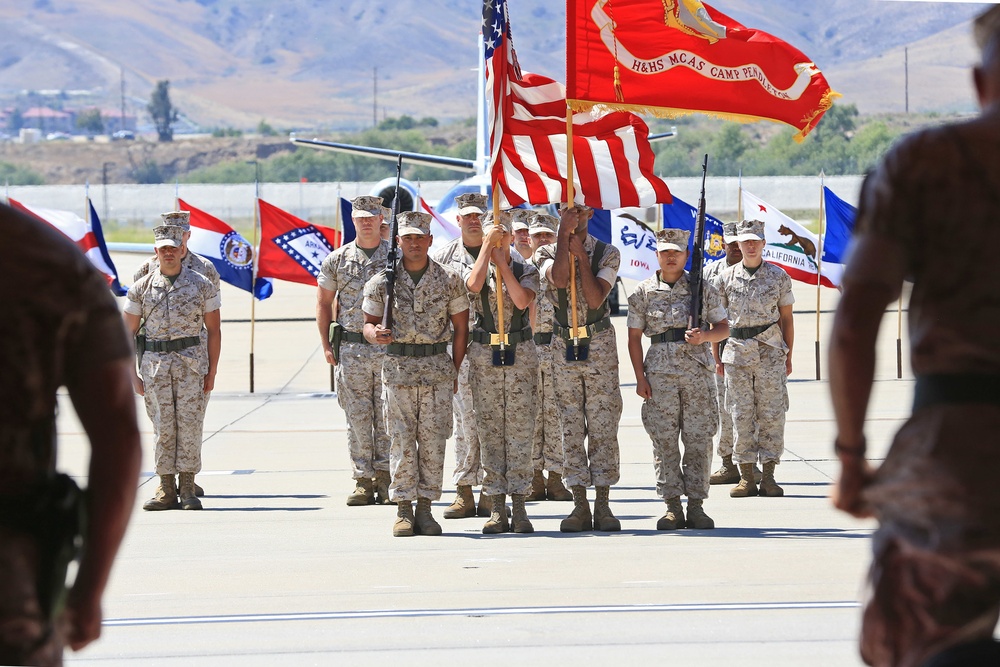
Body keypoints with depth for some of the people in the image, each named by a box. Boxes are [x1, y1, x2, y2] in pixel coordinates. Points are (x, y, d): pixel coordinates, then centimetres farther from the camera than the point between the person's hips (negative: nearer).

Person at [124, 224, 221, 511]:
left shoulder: (201, 285, 4)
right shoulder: (141, 288, 6)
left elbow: (214, 330, 6)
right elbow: (127, 333, 8)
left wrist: (212, 371, -1)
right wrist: (132, 375, 1)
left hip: (192, 362, -1)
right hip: (155, 364, 1)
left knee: (189, 425, -5)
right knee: (163, 427, 0)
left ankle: (187, 489, -1)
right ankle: (166, 490, 4)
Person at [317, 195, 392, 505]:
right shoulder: (337, 259, 8)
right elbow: (323, 303, 13)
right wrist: (327, 346, 6)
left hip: (389, 348, -1)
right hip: (351, 349, 1)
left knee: (387, 416, -3)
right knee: (358, 417, 1)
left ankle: (385, 477, 3)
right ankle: (363, 480, 5)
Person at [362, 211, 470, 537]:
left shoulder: (449, 280, 3)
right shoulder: (382, 281, 3)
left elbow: (461, 329, 8)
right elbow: (369, 324, 7)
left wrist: (455, 372, 5)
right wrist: (375, 334, -17)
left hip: (438, 367, 0)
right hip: (398, 366, 0)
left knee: (433, 440, -1)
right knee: (401, 440, -3)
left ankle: (425, 507, 6)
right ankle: (403, 509, 2)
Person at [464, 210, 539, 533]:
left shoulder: (526, 271, 6)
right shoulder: (474, 268, 8)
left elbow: (522, 301, -13)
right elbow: (474, 285, -17)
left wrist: (502, 263, -8)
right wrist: (487, 246, -12)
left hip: (520, 354, -1)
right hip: (484, 355, 1)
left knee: (520, 431, -3)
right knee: (489, 432, 0)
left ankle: (519, 506, 0)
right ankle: (497, 509, 4)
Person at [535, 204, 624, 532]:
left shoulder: (607, 253, 2)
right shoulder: (547, 253, 6)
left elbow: (596, 298, -11)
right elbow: (559, 278, -18)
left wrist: (581, 255, -12)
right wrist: (564, 234, -14)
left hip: (600, 345, -1)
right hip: (563, 345, 1)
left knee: (603, 426, -2)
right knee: (571, 427, 1)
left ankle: (603, 505, 1)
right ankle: (580, 505, 5)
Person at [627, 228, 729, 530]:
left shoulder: (703, 288, 7)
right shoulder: (643, 292, 6)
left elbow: (723, 327, 11)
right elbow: (634, 337, 7)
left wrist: (704, 336, -11)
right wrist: (640, 378, -1)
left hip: (698, 370, 0)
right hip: (659, 372, 0)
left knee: (699, 438, -1)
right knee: (664, 439, -2)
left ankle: (696, 505, 5)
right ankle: (672, 507, 2)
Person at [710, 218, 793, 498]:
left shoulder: (778, 276, 5)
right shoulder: (725, 277, 7)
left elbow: (786, 319, 9)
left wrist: (788, 356, 5)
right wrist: (716, 356, 8)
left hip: (770, 351, -1)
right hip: (737, 352, 1)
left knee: (771, 414, -2)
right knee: (741, 415, 0)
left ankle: (768, 477, 2)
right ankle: (746, 478, 3)